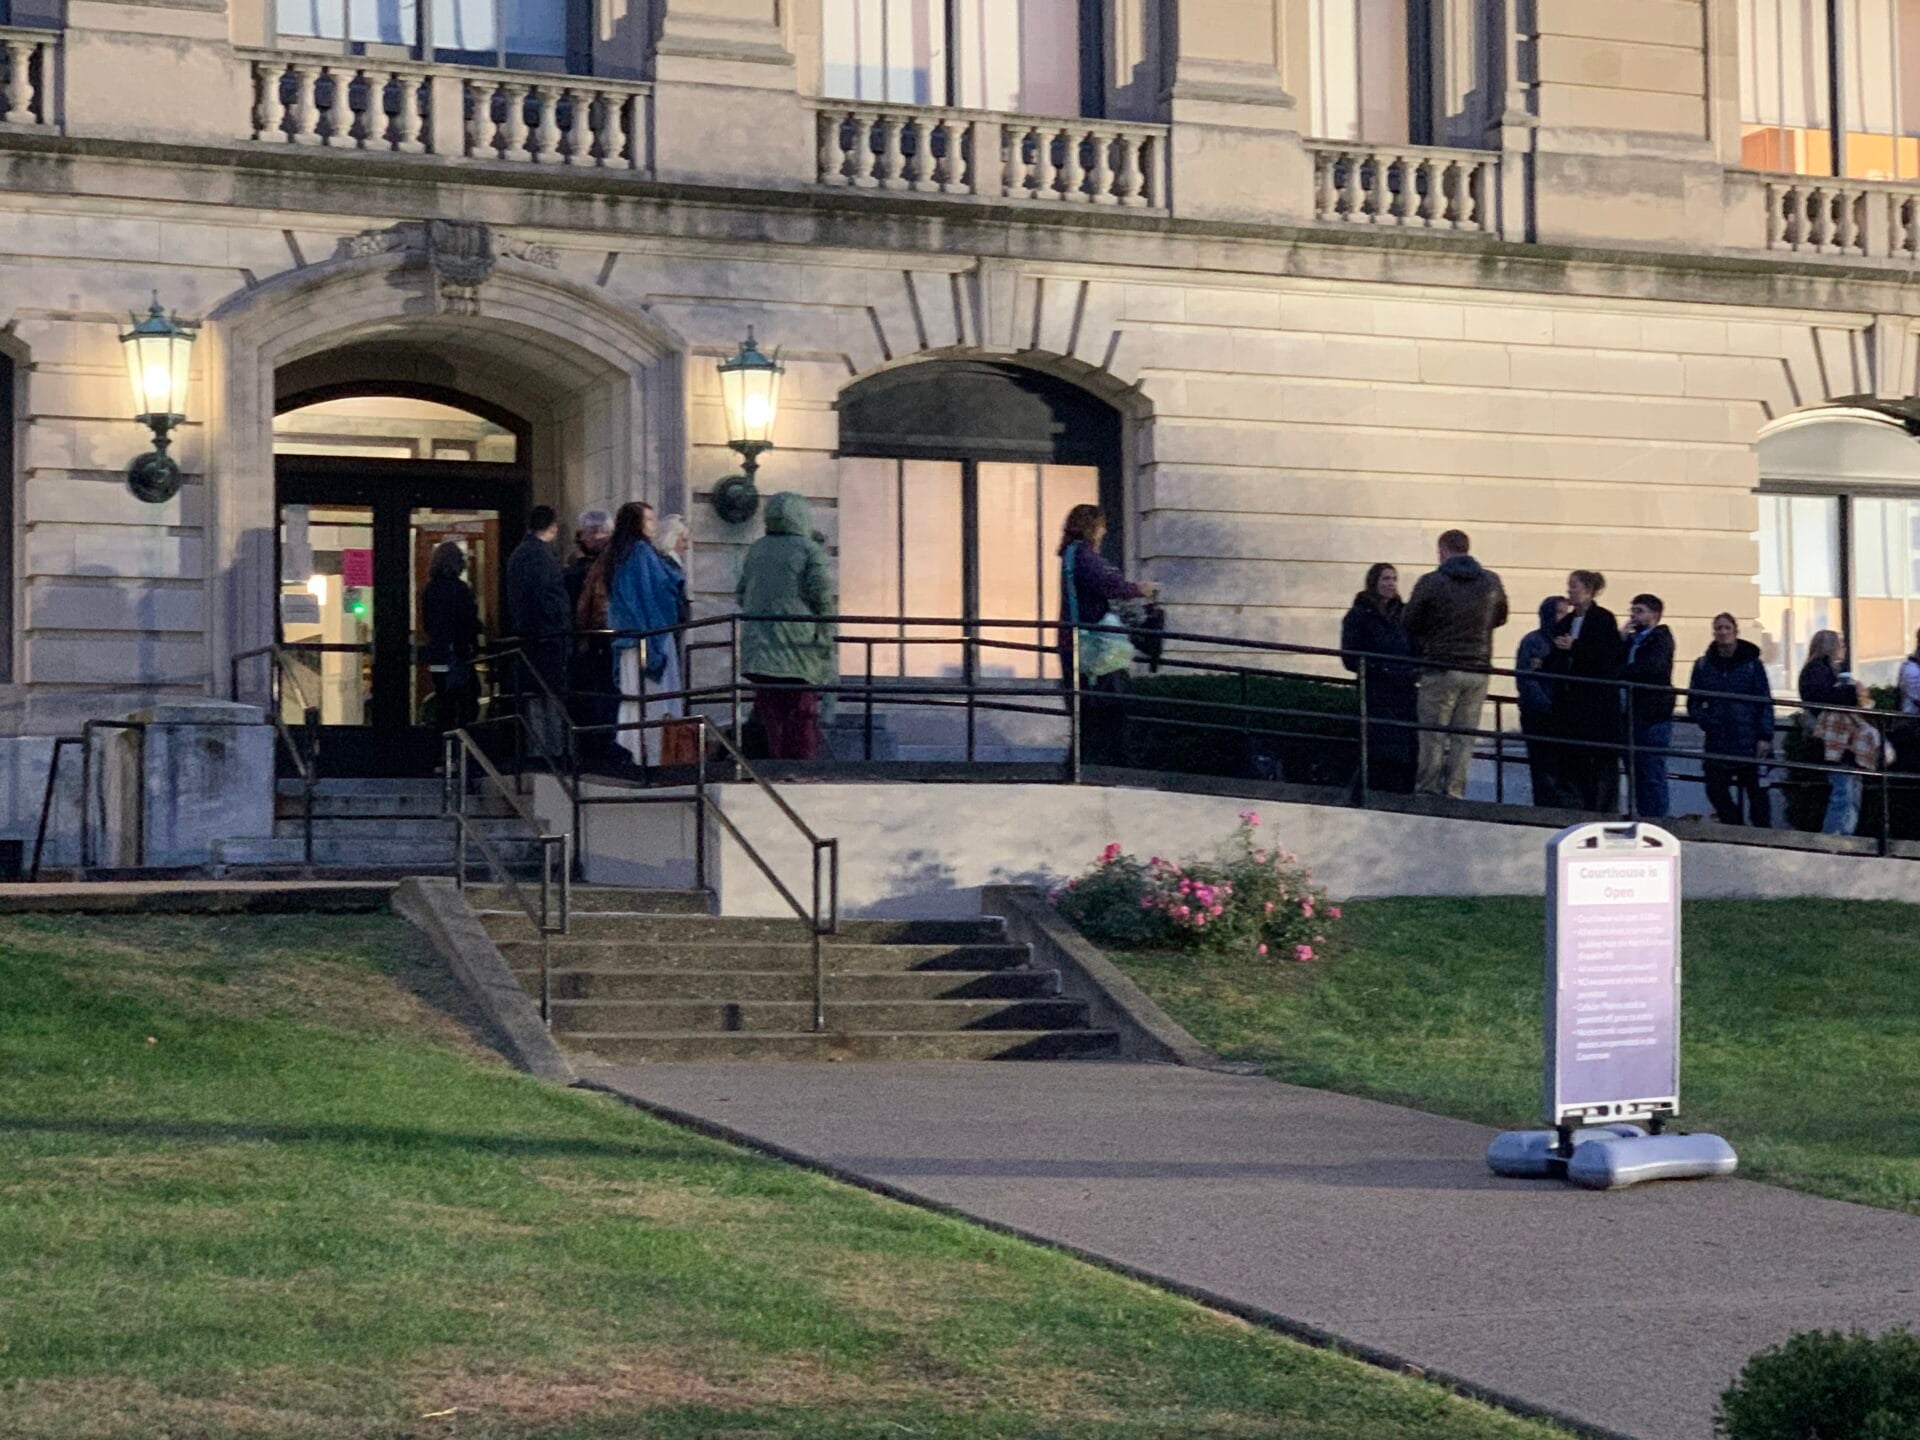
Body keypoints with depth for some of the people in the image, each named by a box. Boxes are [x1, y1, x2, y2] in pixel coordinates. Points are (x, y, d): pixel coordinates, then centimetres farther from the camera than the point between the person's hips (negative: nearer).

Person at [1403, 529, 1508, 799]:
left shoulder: (1431, 582, -7)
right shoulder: (1492, 582, 5)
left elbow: (1411, 624, 1)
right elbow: (1500, 618, 20)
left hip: (1441, 668, -3)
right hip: (1478, 669, 3)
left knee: (1432, 736, 2)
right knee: (1464, 738, 6)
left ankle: (1429, 793, -1)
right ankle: (1455, 793, 1)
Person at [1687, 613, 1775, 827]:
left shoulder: (1752, 663, 2)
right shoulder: (1703, 665, 9)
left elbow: (1765, 701, -1)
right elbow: (1693, 703, 11)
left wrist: (1765, 737, -8)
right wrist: (1705, 721, -7)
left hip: (1749, 742, -3)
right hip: (1717, 742, 3)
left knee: (1755, 791, 1)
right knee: (1716, 790, -1)